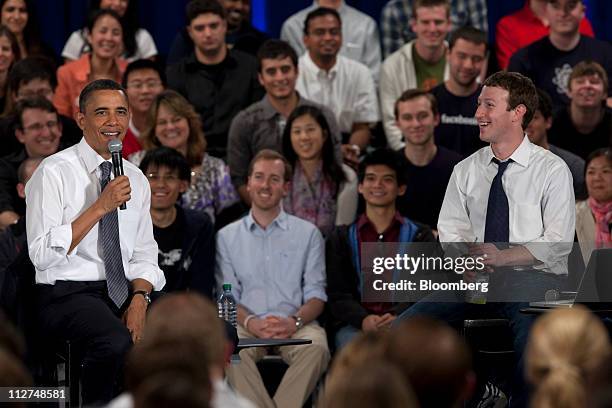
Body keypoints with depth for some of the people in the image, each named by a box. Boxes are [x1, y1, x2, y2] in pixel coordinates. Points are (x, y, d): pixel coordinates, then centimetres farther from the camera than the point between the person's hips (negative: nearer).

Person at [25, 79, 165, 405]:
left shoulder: (136, 180, 16)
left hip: (124, 293, 6)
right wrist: (100, 207, -17)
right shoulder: (54, 172, -4)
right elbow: (42, 255, -14)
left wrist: (139, 298, -5)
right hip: (67, 293, -6)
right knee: (117, 343, -36)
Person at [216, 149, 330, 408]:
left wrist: (294, 321, -14)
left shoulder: (308, 234, 14)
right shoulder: (227, 237, 16)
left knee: (316, 347, -35)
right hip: (248, 325, 0)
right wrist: (251, 322, -13)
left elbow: (316, 294, 8)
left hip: (295, 326, 0)